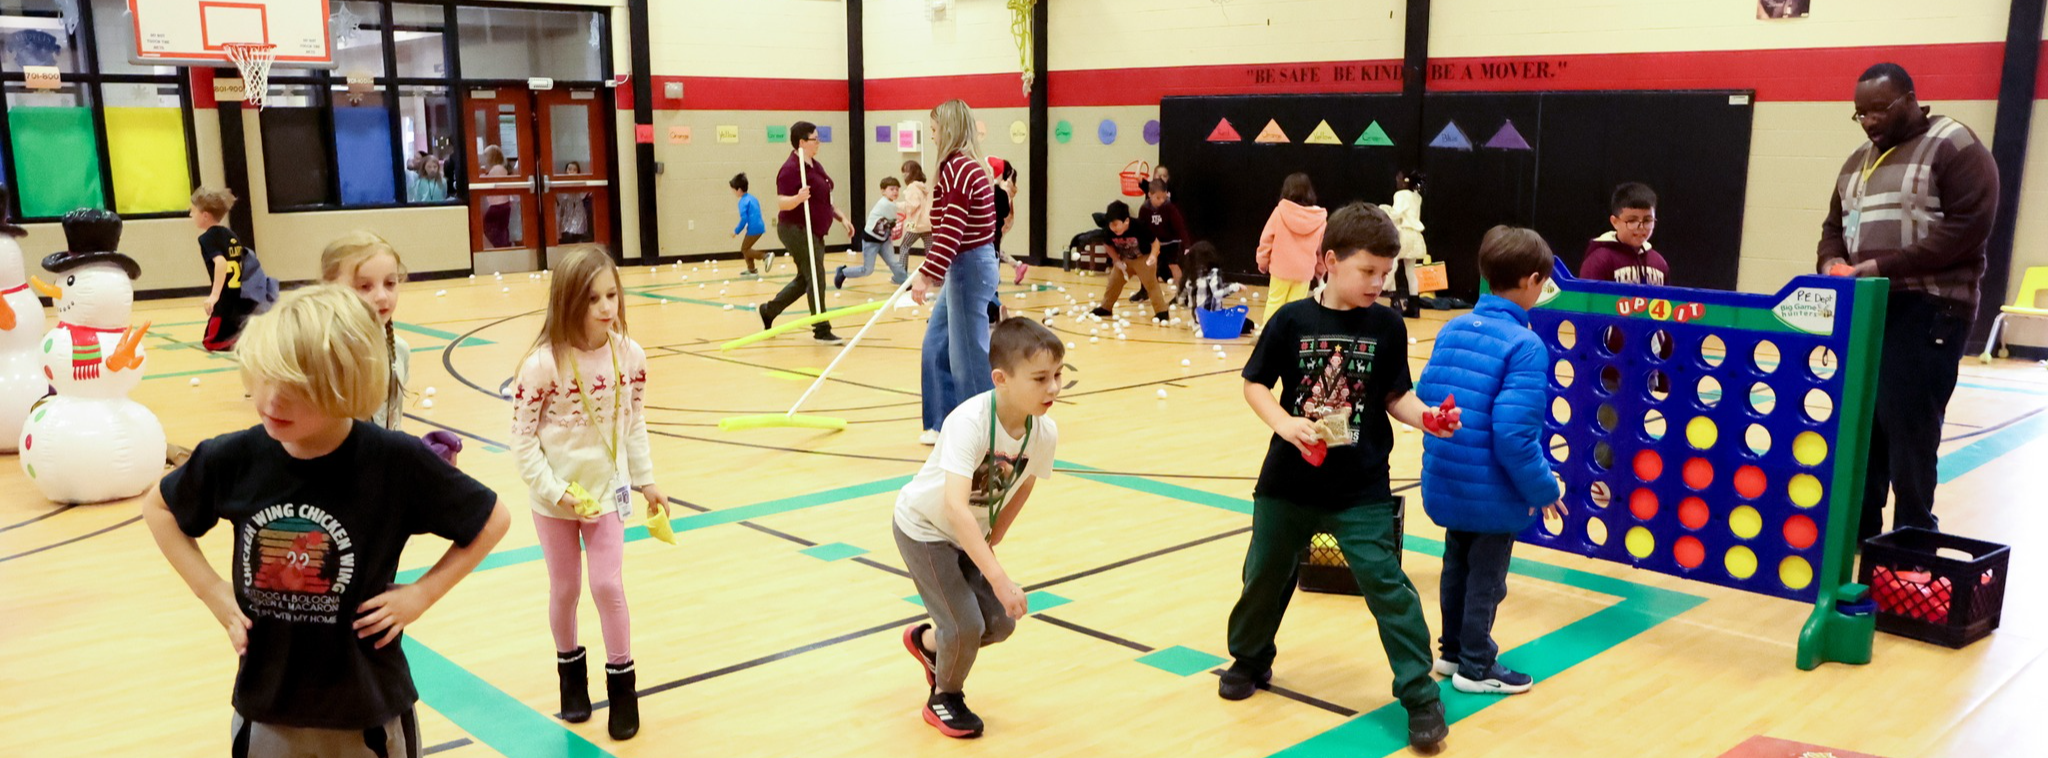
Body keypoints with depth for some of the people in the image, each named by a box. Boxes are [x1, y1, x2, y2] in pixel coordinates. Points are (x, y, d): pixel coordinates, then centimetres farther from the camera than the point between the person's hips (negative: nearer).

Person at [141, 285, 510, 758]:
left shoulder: (397, 462, -19)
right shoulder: (233, 460, -11)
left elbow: (492, 520, -6)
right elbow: (158, 508, 11)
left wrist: (421, 595, -12)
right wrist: (211, 590, 0)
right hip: (266, 711, 3)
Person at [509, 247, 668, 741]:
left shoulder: (629, 355, -9)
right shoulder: (544, 363, -20)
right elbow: (522, 437, -14)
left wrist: (646, 480, 5)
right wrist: (552, 490, -18)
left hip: (607, 490, 1)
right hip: (556, 496, -1)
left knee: (608, 585, -1)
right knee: (564, 589, 14)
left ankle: (621, 682, 16)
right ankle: (571, 671, 36)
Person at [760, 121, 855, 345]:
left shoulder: (816, 166, 13)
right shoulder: (791, 169, -16)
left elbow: (824, 199, 23)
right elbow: (781, 202, -21)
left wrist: (841, 218, 18)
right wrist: (798, 198, -39)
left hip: (814, 232, 10)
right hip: (797, 231, -10)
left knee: (805, 280, 16)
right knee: (816, 278, -11)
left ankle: (769, 310, 31)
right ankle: (821, 330, -6)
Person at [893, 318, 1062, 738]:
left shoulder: (1045, 433, -19)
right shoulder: (969, 422, -38)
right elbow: (955, 506, -46)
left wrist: (990, 543, 1)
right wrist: (998, 577, -49)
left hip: (971, 533, 6)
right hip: (925, 527, -6)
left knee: (1000, 623, 4)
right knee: (966, 625, -12)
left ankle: (927, 642, 34)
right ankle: (944, 699, 18)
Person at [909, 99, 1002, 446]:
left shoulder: (958, 169, -18)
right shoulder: (970, 165, 12)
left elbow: (951, 231, -26)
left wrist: (927, 275, -27)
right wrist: (930, 270, 28)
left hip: (968, 267, -10)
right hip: (966, 265, 10)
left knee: (968, 352, -2)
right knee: (936, 344, 16)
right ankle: (945, 424, 24)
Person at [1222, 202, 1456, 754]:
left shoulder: (1388, 326, -5)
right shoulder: (1293, 320, -7)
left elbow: (1395, 396, 1)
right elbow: (1254, 384, -2)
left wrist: (1426, 415, -18)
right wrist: (1284, 423, -19)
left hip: (1361, 489, -1)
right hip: (1289, 480, 1)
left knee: (1387, 585, -6)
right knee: (1265, 574, 17)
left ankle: (1420, 697, 5)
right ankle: (1250, 661, 41)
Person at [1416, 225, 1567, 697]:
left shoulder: (1451, 330, 1)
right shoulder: (1525, 346, -20)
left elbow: (1423, 399, 6)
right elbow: (1516, 435, -24)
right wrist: (1544, 490, -11)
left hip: (1447, 483, 7)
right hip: (1494, 493, -7)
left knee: (1457, 567, 23)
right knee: (1486, 579, 10)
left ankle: (1452, 651, 37)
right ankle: (1476, 668, 24)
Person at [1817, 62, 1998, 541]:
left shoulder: (1954, 148, -4)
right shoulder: (1858, 161, 19)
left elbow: (1969, 225, -15)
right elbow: (1835, 226, 24)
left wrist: (1885, 265, -21)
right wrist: (1833, 262, 0)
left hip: (1926, 309, -7)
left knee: (1908, 425, -8)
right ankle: (1859, 526, 16)